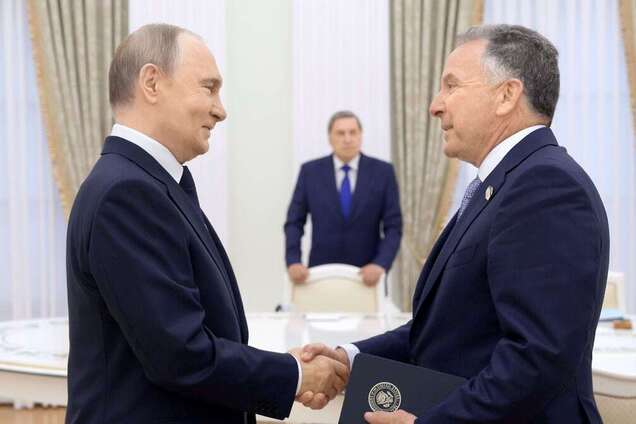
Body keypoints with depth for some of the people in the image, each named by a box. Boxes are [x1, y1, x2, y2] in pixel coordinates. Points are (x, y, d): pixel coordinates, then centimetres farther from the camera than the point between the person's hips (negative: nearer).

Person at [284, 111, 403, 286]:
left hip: (367, 275, 0)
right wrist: (293, 262, -12)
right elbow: (294, 223, 3)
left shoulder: (383, 172, 0)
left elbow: (393, 226, -2)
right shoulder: (310, 171, 2)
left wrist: (381, 264, -17)